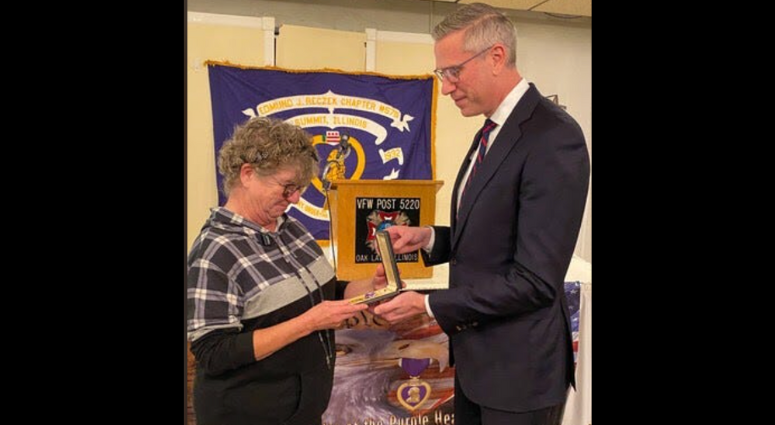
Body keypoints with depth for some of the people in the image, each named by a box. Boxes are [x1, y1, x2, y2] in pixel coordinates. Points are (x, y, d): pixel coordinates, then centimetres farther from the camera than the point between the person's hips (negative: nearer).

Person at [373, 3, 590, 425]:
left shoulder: (553, 138, -21)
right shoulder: (491, 133, 9)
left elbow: (534, 281, -25)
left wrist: (428, 304, -19)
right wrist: (429, 238, -2)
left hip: (518, 366, -8)